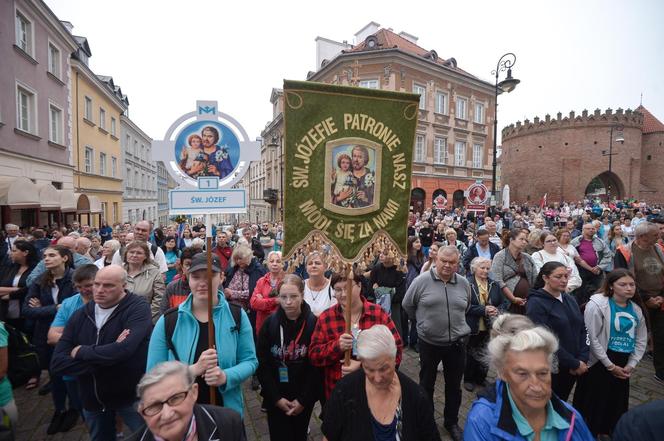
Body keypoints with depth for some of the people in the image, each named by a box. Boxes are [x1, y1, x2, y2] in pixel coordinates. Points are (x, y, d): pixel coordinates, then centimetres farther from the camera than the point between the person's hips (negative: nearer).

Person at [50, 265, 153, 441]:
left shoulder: (137, 308, -19)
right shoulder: (81, 314, -2)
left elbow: (124, 349, -34)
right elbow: (57, 363, -8)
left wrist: (80, 352, -17)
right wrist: (107, 357, -23)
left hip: (130, 395, -5)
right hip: (92, 398, 5)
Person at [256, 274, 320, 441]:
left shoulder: (313, 324, -12)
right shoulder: (269, 324, -9)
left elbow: (317, 365, -10)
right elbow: (262, 364, -7)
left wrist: (303, 400, -11)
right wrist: (276, 398, -10)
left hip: (304, 398, 0)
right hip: (275, 398, 0)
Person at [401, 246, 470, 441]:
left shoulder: (464, 283, -1)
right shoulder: (422, 281, -13)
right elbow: (407, 304, -1)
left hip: (457, 342, 3)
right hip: (429, 342, -2)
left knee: (454, 385, 19)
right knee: (426, 384, 16)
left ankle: (451, 421, 40)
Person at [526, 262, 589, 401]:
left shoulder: (570, 300, 8)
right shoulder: (536, 303, -16)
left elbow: (582, 330, 7)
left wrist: (583, 360, -5)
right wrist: (575, 364, -15)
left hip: (572, 369, 6)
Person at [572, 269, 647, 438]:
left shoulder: (636, 309, 4)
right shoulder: (597, 304, -15)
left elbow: (641, 340, 11)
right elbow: (592, 339, -16)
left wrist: (631, 364, 2)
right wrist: (610, 366, -12)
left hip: (623, 365, 6)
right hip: (599, 363, -6)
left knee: (618, 400, 18)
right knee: (594, 401, 4)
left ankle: (608, 431, 40)